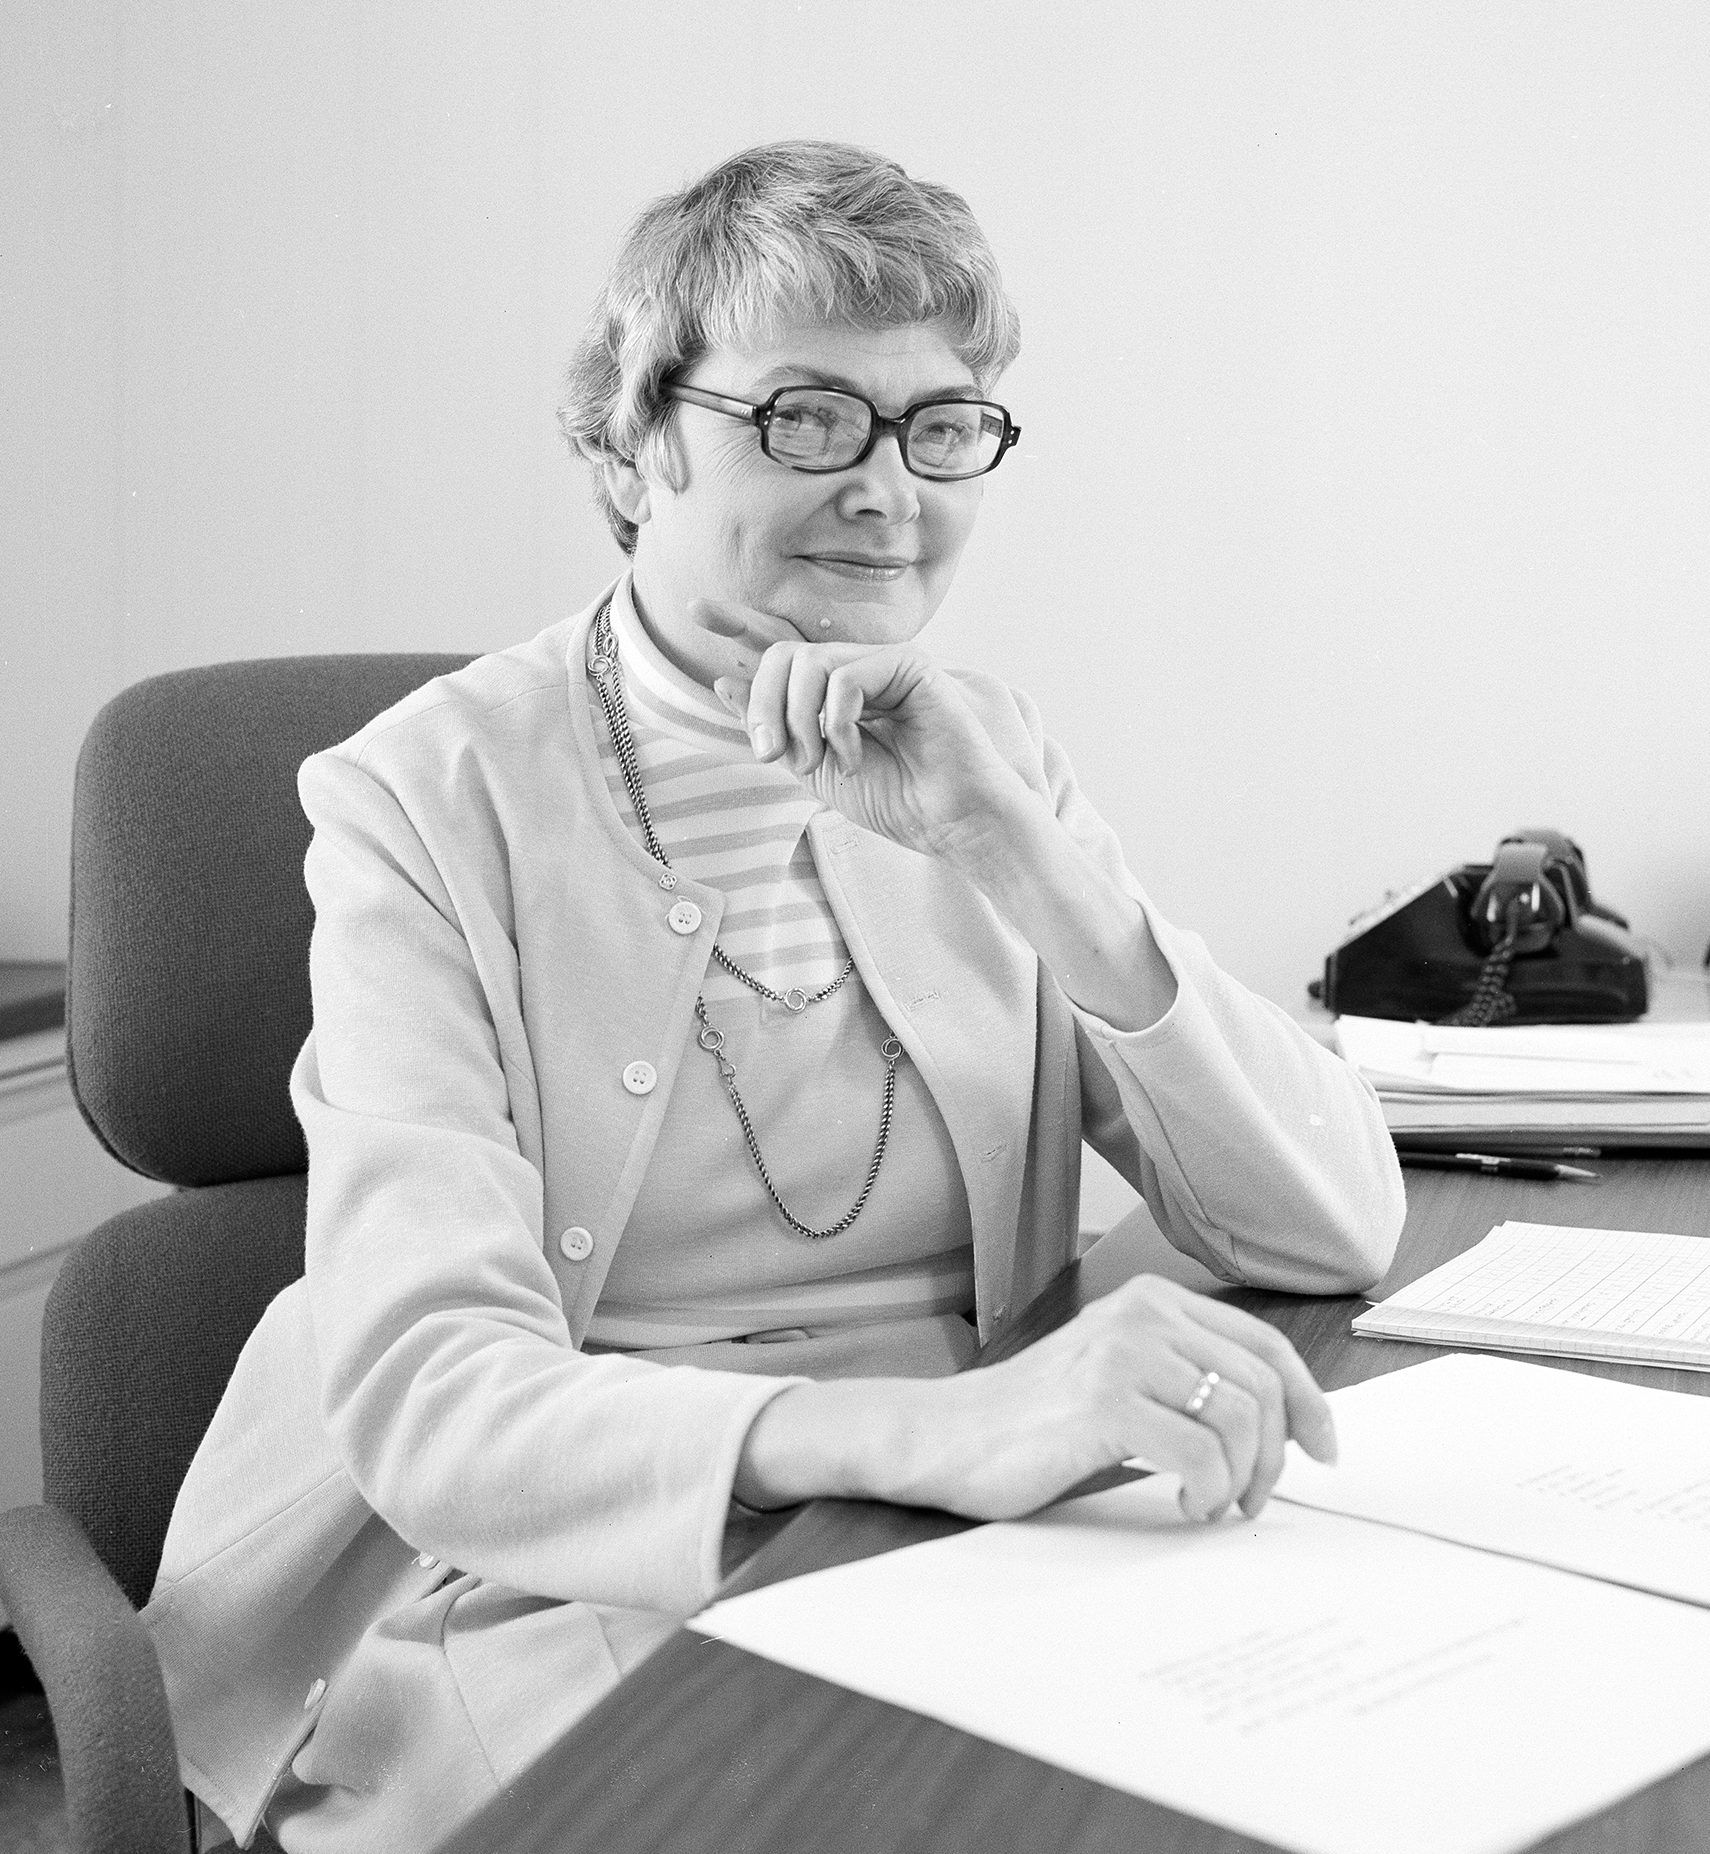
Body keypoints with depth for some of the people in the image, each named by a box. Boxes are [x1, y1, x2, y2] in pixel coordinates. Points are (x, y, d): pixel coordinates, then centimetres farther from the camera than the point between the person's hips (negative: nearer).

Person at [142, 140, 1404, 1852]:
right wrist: (945, 1428, -38)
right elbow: (428, 1397, -21)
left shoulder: (986, 758, 5)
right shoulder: (429, 800, -8)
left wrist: (1014, 849, -18)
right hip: (558, 1605, -4)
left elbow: (1337, 1235, -5)